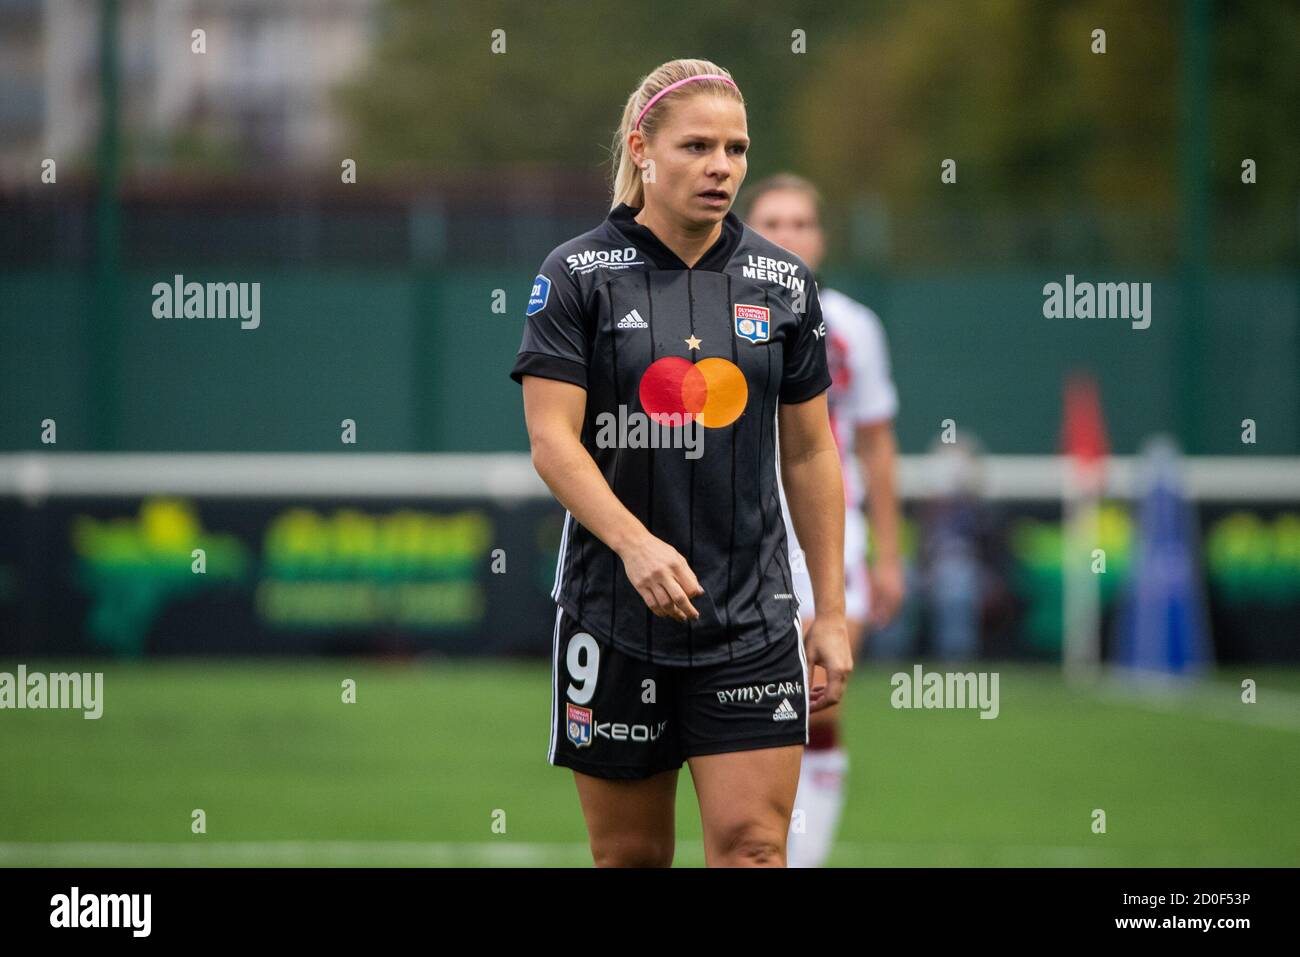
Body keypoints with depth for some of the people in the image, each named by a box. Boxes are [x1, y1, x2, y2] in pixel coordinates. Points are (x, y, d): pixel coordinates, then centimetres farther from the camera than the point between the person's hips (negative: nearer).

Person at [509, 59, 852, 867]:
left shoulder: (783, 281, 6)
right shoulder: (578, 275, -3)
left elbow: (810, 453, 11)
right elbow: (552, 441, -10)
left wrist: (833, 612, 7)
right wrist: (636, 544, -26)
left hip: (753, 619, 1)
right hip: (613, 612, -1)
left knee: (752, 846, -9)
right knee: (631, 854, 6)